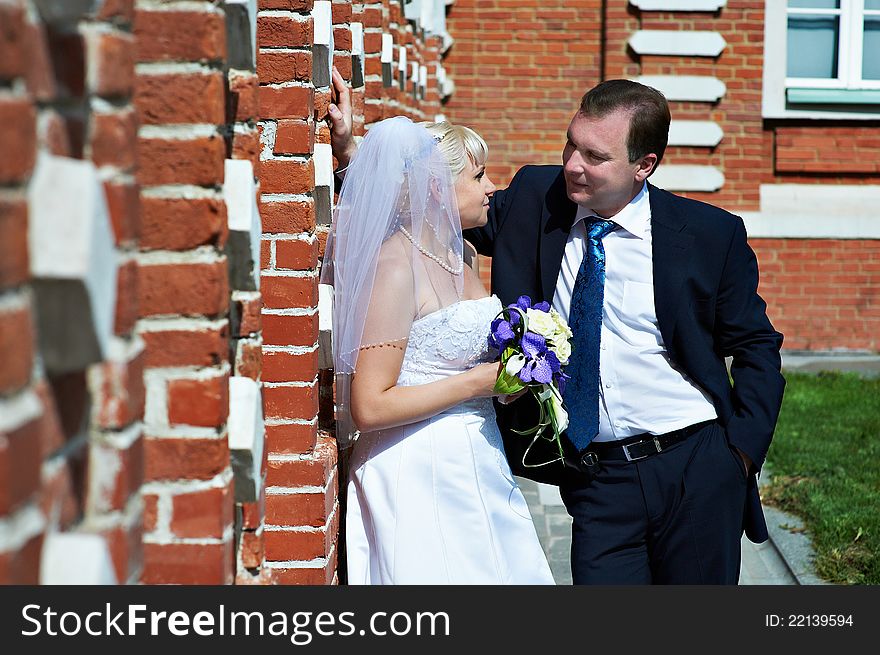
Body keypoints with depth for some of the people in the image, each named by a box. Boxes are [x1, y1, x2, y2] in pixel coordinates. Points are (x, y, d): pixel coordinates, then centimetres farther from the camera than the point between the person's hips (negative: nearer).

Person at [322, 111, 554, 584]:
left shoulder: (455, 254, 10)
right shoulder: (396, 265, -16)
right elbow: (370, 407, -20)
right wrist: (479, 381, -15)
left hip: (476, 469, 9)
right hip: (420, 478, -8)